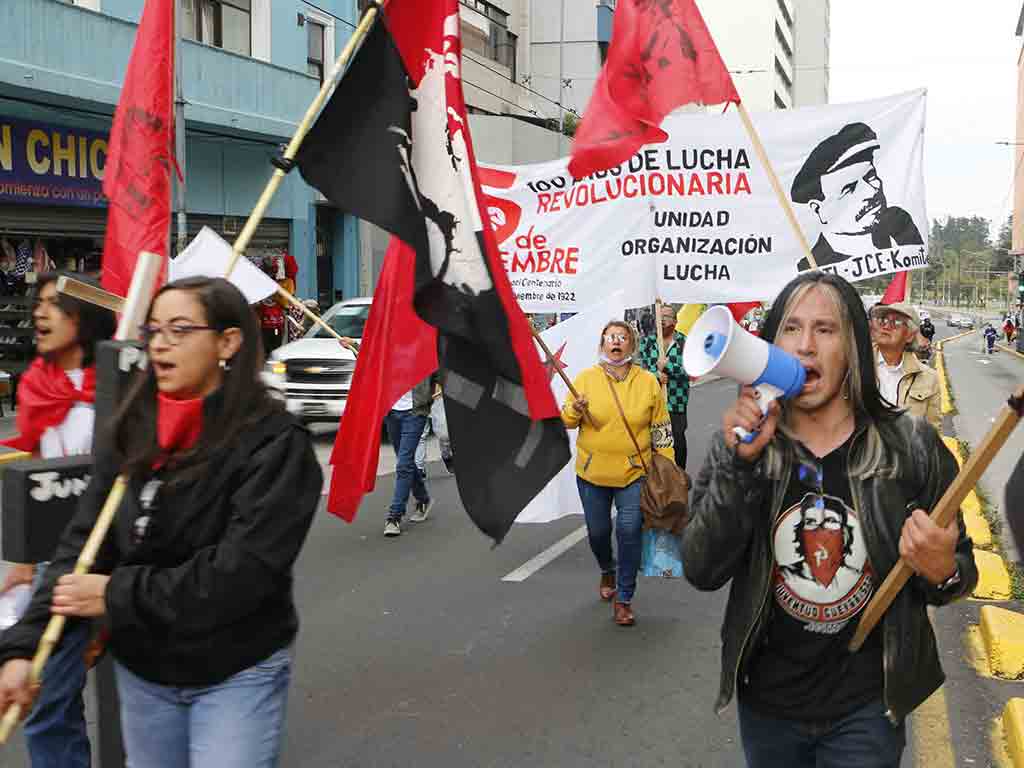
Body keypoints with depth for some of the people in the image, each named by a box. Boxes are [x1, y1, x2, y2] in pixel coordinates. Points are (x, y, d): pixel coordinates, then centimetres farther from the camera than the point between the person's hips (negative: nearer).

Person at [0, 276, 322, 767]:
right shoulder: (130, 432, 0)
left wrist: (118, 596, -20)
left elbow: (241, 571, -24)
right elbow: (83, 543, -3)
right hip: (140, 669, 6)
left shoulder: (275, 442, -18)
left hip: (236, 673, -5)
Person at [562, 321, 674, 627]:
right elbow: (565, 420, 2)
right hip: (592, 472, 1)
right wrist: (575, 410, -20)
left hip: (634, 474, -1)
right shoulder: (586, 378, -2)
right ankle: (607, 571, 46)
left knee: (629, 532, -9)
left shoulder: (648, 382, -1)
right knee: (597, 531, 12)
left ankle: (624, 599, 7)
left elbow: (661, 428, 6)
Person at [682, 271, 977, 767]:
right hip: (766, 703, 2)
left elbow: (960, 572, 1)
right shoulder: (738, 443, -6)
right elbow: (702, 572, -14)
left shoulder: (911, 447, -9)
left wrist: (942, 572, -22)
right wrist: (740, 464, -24)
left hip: (866, 708, -1)